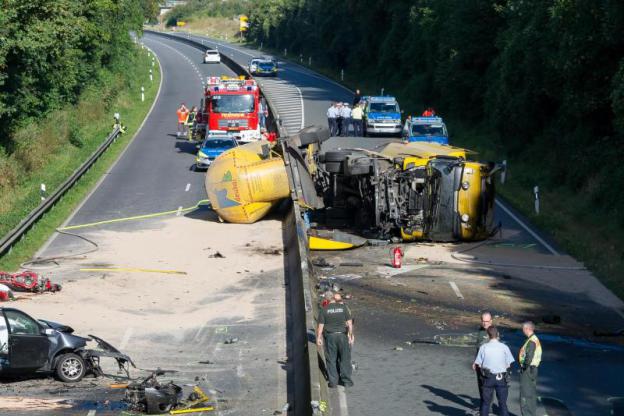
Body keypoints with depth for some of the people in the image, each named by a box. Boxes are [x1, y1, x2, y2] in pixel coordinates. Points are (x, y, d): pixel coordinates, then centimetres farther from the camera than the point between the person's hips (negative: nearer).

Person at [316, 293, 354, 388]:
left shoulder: (324, 310, -1)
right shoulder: (344, 308, -1)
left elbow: (320, 325, -3)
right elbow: (349, 323, -4)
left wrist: (318, 338, 3)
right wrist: (351, 335, 1)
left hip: (330, 336, 0)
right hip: (342, 335, 0)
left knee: (331, 359, 8)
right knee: (345, 359, 9)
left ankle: (333, 381, 10)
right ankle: (346, 381, 13)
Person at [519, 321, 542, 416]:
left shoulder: (531, 341, -19)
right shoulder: (535, 339, 13)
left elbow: (529, 357, -28)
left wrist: (525, 365, -14)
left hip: (528, 369, -11)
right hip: (532, 368, 11)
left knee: (526, 395, -7)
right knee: (531, 394, 16)